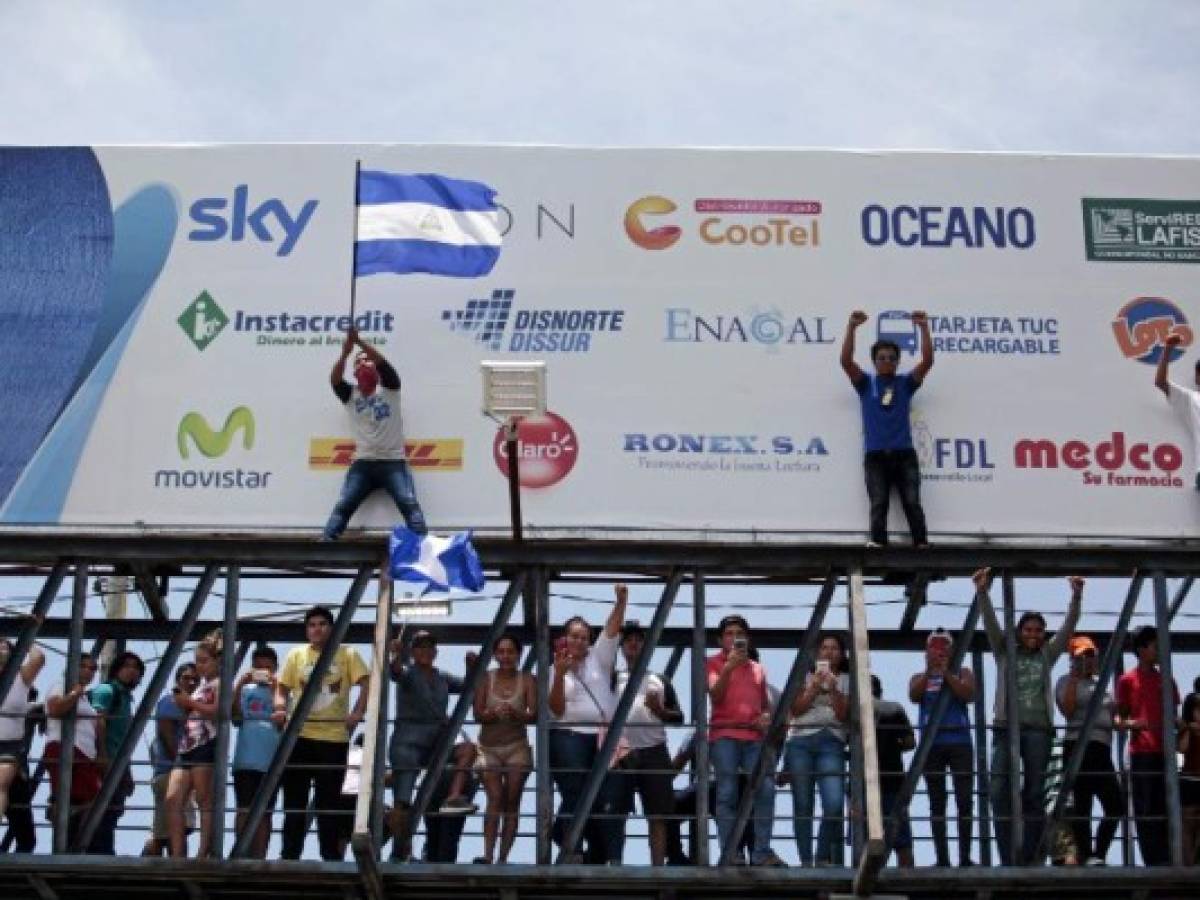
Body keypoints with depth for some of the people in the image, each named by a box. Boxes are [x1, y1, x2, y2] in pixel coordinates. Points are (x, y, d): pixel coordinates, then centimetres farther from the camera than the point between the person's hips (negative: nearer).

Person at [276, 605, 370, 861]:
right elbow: (282, 688, 12)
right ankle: (289, 855, 10)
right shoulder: (296, 655, 12)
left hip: (334, 737, -2)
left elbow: (366, 685, -3)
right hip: (299, 735, 2)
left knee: (329, 801, 1)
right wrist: (280, 708, -9)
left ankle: (332, 857, 8)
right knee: (294, 800, 4)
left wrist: (357, 712, -17)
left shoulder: (348, 655, 5)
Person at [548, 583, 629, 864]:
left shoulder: (598, 659, 13)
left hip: (603, 738, 2)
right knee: (574, 797, -5)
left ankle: (613, 857, -4)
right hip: (569, 738, -2)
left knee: (606, 798, -2)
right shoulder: (555, 670, 9)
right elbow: (556, 709, -1)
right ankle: (570, 852, 1)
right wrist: (559, 675, -12)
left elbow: (612, 629, 1)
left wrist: (621, 600, -13)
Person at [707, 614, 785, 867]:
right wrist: (729, 666, -15)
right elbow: (715, 695, -4)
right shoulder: (714, 663, 10)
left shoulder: (758, 668, 22)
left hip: (754, 737, 4)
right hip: (724, 736, -4)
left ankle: (762, 851, -8)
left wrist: (767, 717, 3)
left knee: (766, 789, -10)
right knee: (727, 794, -8)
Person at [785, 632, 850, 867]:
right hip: (801, 741, 1)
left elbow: (843, 715, 3)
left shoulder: (846, 680, 14)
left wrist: (833, 689, -8)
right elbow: (796, 710, 6)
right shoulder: (805, 677, 16)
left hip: (831, 742, -1)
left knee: (834, 803, -17)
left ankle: (824, 857, -3)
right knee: (802, 805, -3)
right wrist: (815, 687, -3)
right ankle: (805, 860, 1)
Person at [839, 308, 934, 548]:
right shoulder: (866, 383, 11)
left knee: (912, 503, -7)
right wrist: (852, 327, -13)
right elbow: (846, 360, -3)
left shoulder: (906, 384, 13)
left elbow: (927, 360, 1)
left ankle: (922, 546, -13)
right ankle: (877, 546, -16)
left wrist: (924, 328, -8)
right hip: (875, 455, 0)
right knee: (878, 504, -9)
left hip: (904, 454, 0)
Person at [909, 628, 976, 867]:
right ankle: (942, 858, 0)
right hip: (932, 744, 1)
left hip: (960, 741, -1)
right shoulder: (919, 678, 14)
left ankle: (965, 856, -7)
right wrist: (929, 671, -20)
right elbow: (913, 696, -8)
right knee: (937, 802, 0)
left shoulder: (962, 673, 12)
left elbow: (969, 695, -8)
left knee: (964, 799, -9)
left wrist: (947, 673, -16)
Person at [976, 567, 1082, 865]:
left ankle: (1027, 859, 4)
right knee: (1000, 790, -13)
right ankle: (1008, 860, -10)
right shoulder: (1004, 653, 13)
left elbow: (1069, 626, 6)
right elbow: (990, 623, 1)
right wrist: (982, 592, -13)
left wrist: (1076, 596, -7)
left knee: (1034, 794, 1)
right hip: (1007, 727, -1)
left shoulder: (1047, 655, 15)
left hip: (1039, 729, 1)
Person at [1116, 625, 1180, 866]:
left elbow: (1173, 716, 20)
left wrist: (1176, 724, -3)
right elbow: (1120, 718, 5)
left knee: (1165, 809, 0)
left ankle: (1166, 862, 0)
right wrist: (1133, 723, -17)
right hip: (1141, 753, -4)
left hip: (1165, 752, 4)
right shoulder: (1127, 680, 5)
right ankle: (1153, 863, -7)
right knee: (1145, 811, -7)